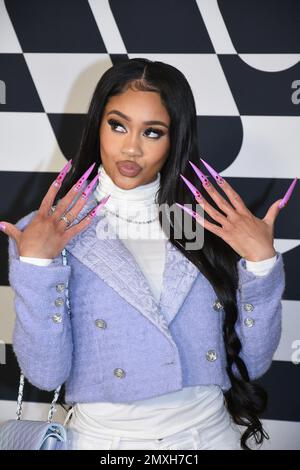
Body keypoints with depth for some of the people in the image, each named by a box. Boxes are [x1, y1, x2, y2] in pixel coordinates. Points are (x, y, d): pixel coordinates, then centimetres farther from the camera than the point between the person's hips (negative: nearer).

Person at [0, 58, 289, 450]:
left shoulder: (216, 222, -4)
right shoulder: (48, 232, -8)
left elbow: (253, 362, -4)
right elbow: (45, 373, -13)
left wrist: (262, 261, -15)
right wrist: (35, 266, -22)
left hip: (211, 432, 2)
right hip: (103, 436, -1)